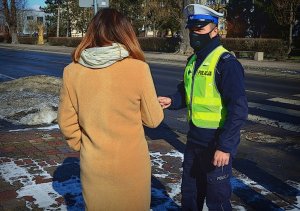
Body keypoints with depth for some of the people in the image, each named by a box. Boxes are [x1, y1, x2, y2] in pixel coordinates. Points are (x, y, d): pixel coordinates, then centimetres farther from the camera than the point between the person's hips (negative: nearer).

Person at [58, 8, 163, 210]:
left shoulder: (72, 71, -9)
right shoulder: (138, 68, -16)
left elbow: (66, 122, -1)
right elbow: (153, 120, -6)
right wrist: (156, 105, 13)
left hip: (93, 165, 2)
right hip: (132, 164, -2)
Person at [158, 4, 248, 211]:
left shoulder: (226, 63, -17)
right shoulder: (193, 60, 8)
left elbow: (238, 109, -21)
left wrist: (225, 146, -24)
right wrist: (172, 101, 0)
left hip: (217, 143, -8)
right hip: (194, 139, 8)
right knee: (189, 192, 21)